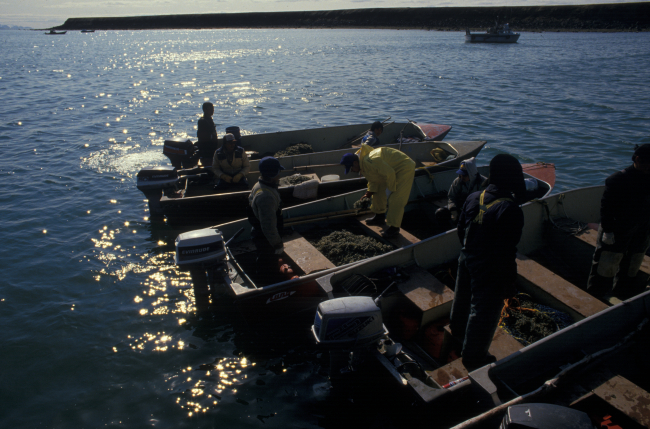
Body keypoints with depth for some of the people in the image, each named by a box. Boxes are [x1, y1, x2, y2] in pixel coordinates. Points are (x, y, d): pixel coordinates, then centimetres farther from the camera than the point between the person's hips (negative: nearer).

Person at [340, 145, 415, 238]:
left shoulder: (370, 161, -33)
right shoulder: (362, 165, 1)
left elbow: (389, 173, -32)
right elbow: (373, 180, 12)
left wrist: (393, 189, -18)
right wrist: (369, 194, 2)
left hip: (405, 168, -11)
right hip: (393, 168, 11)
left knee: (396, 199, -13)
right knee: (378, 190, 17)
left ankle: (394, 228, -5)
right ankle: (380, 217, 30)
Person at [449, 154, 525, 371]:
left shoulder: (473, 198, -5)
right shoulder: (510, 210, -27)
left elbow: (461, 231, 7)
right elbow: (506, 252, -24)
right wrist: (508, 284, -14)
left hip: (467, 260, 7)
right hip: (490, 269, -7)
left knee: (463, 297, 28)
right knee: (484, 311, 11)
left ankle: (458, 331, 55)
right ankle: (474, 357, 28)